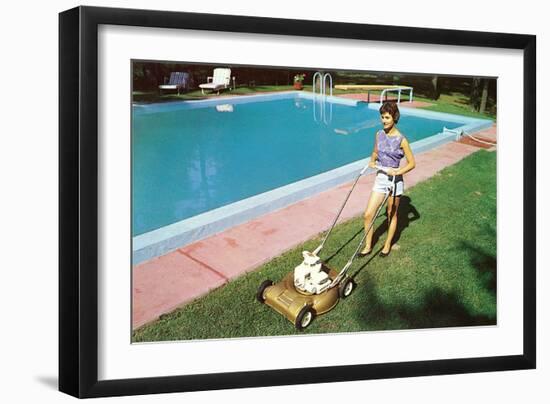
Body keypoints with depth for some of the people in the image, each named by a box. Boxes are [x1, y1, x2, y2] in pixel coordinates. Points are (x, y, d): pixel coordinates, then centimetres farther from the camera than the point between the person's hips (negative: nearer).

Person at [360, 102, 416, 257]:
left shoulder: (401, 140, -14)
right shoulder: (379, 134, 2)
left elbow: (412, 163, -9)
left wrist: (396, 172, -21)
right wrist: (372, 161, 0)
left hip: (394, 180, -5)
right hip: (380, 178, 5)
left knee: (392, 214, 12)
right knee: (368, 214, 0)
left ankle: (387, 245, 29)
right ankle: (368, 246, 14)